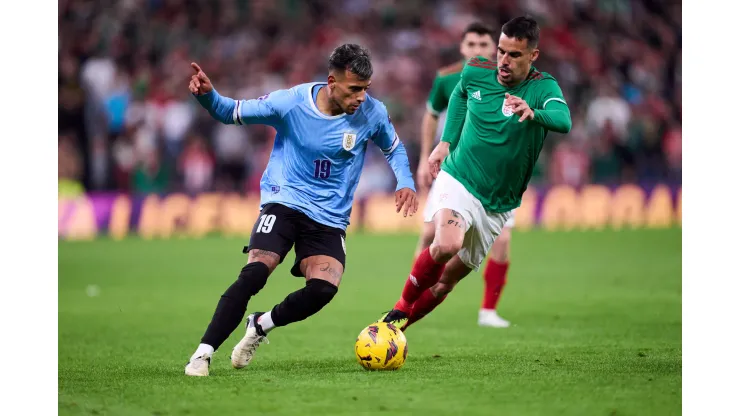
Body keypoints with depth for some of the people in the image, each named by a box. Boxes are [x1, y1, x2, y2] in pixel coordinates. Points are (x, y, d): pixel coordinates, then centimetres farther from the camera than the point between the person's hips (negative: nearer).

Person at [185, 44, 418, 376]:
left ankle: (260, 325, 7)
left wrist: (405, 183, -4)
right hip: (284, 202, -2)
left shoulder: (372, 113, -7)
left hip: (330, 218, 2)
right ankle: (203, 352, -16)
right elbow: (232, 113, -2)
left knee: (324, 288, -22)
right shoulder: (291, 102, -13)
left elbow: (393, 148, 14)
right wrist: (207, 95, -23)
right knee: (254, 274, -24)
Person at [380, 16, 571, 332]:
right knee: (447, 245, -31)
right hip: (458, 179, -1)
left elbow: (563, 121, -36)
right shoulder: (475, 72, -6)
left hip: (497, 206, 1)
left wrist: (532, 113, -56)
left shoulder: (543, 87, -14)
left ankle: (398, 324, 31)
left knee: (447, 280, 8)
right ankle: (400, 308, -9)